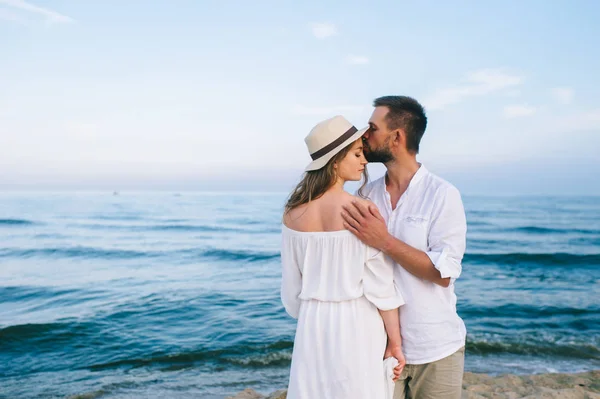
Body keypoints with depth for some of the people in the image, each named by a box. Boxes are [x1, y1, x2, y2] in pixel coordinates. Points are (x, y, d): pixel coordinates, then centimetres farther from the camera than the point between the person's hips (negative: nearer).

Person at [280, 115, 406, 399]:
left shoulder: (293, 213, -2)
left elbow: (292, 283, 5)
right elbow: (380, 284, -13)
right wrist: (395, 341, -2)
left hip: (313, 325, 4)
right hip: (356, 326, -4)